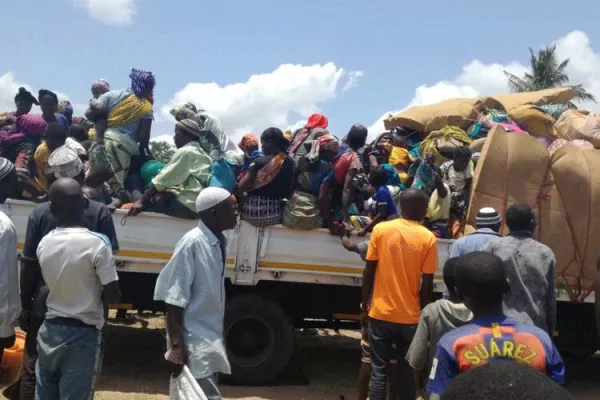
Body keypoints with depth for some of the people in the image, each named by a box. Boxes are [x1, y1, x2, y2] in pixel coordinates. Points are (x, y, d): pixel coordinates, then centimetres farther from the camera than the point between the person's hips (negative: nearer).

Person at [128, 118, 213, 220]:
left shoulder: (185, 151, -5)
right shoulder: (202, 153, 22)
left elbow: (162, 180, -7)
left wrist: (142, 201, -4)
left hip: (187, 204, -9)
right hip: (200, 205, 9)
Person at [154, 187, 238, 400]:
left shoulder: (219, 242, 7)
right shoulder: (192, 242, -18)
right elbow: (174, 300, -18)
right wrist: (176, 346, -20)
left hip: (212, 339, 8)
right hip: (194, 342, -8)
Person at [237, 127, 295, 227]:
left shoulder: (259, 162, -16)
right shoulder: (290, 163, -2)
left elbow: (240, 189, -13)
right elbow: (289, 190, 6)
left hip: (255, 212, -5)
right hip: (275, 214, 5)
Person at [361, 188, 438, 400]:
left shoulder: (380, 230, -6)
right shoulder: (428, 238, -7)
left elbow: (369, 271, -3)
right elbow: (427, 284, -6)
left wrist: (364, 301, 9)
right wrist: (424, 311, 8)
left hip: (380, 312, 0)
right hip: (410, 316, 0)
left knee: (378, 370, 9)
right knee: (407, 370, 15)